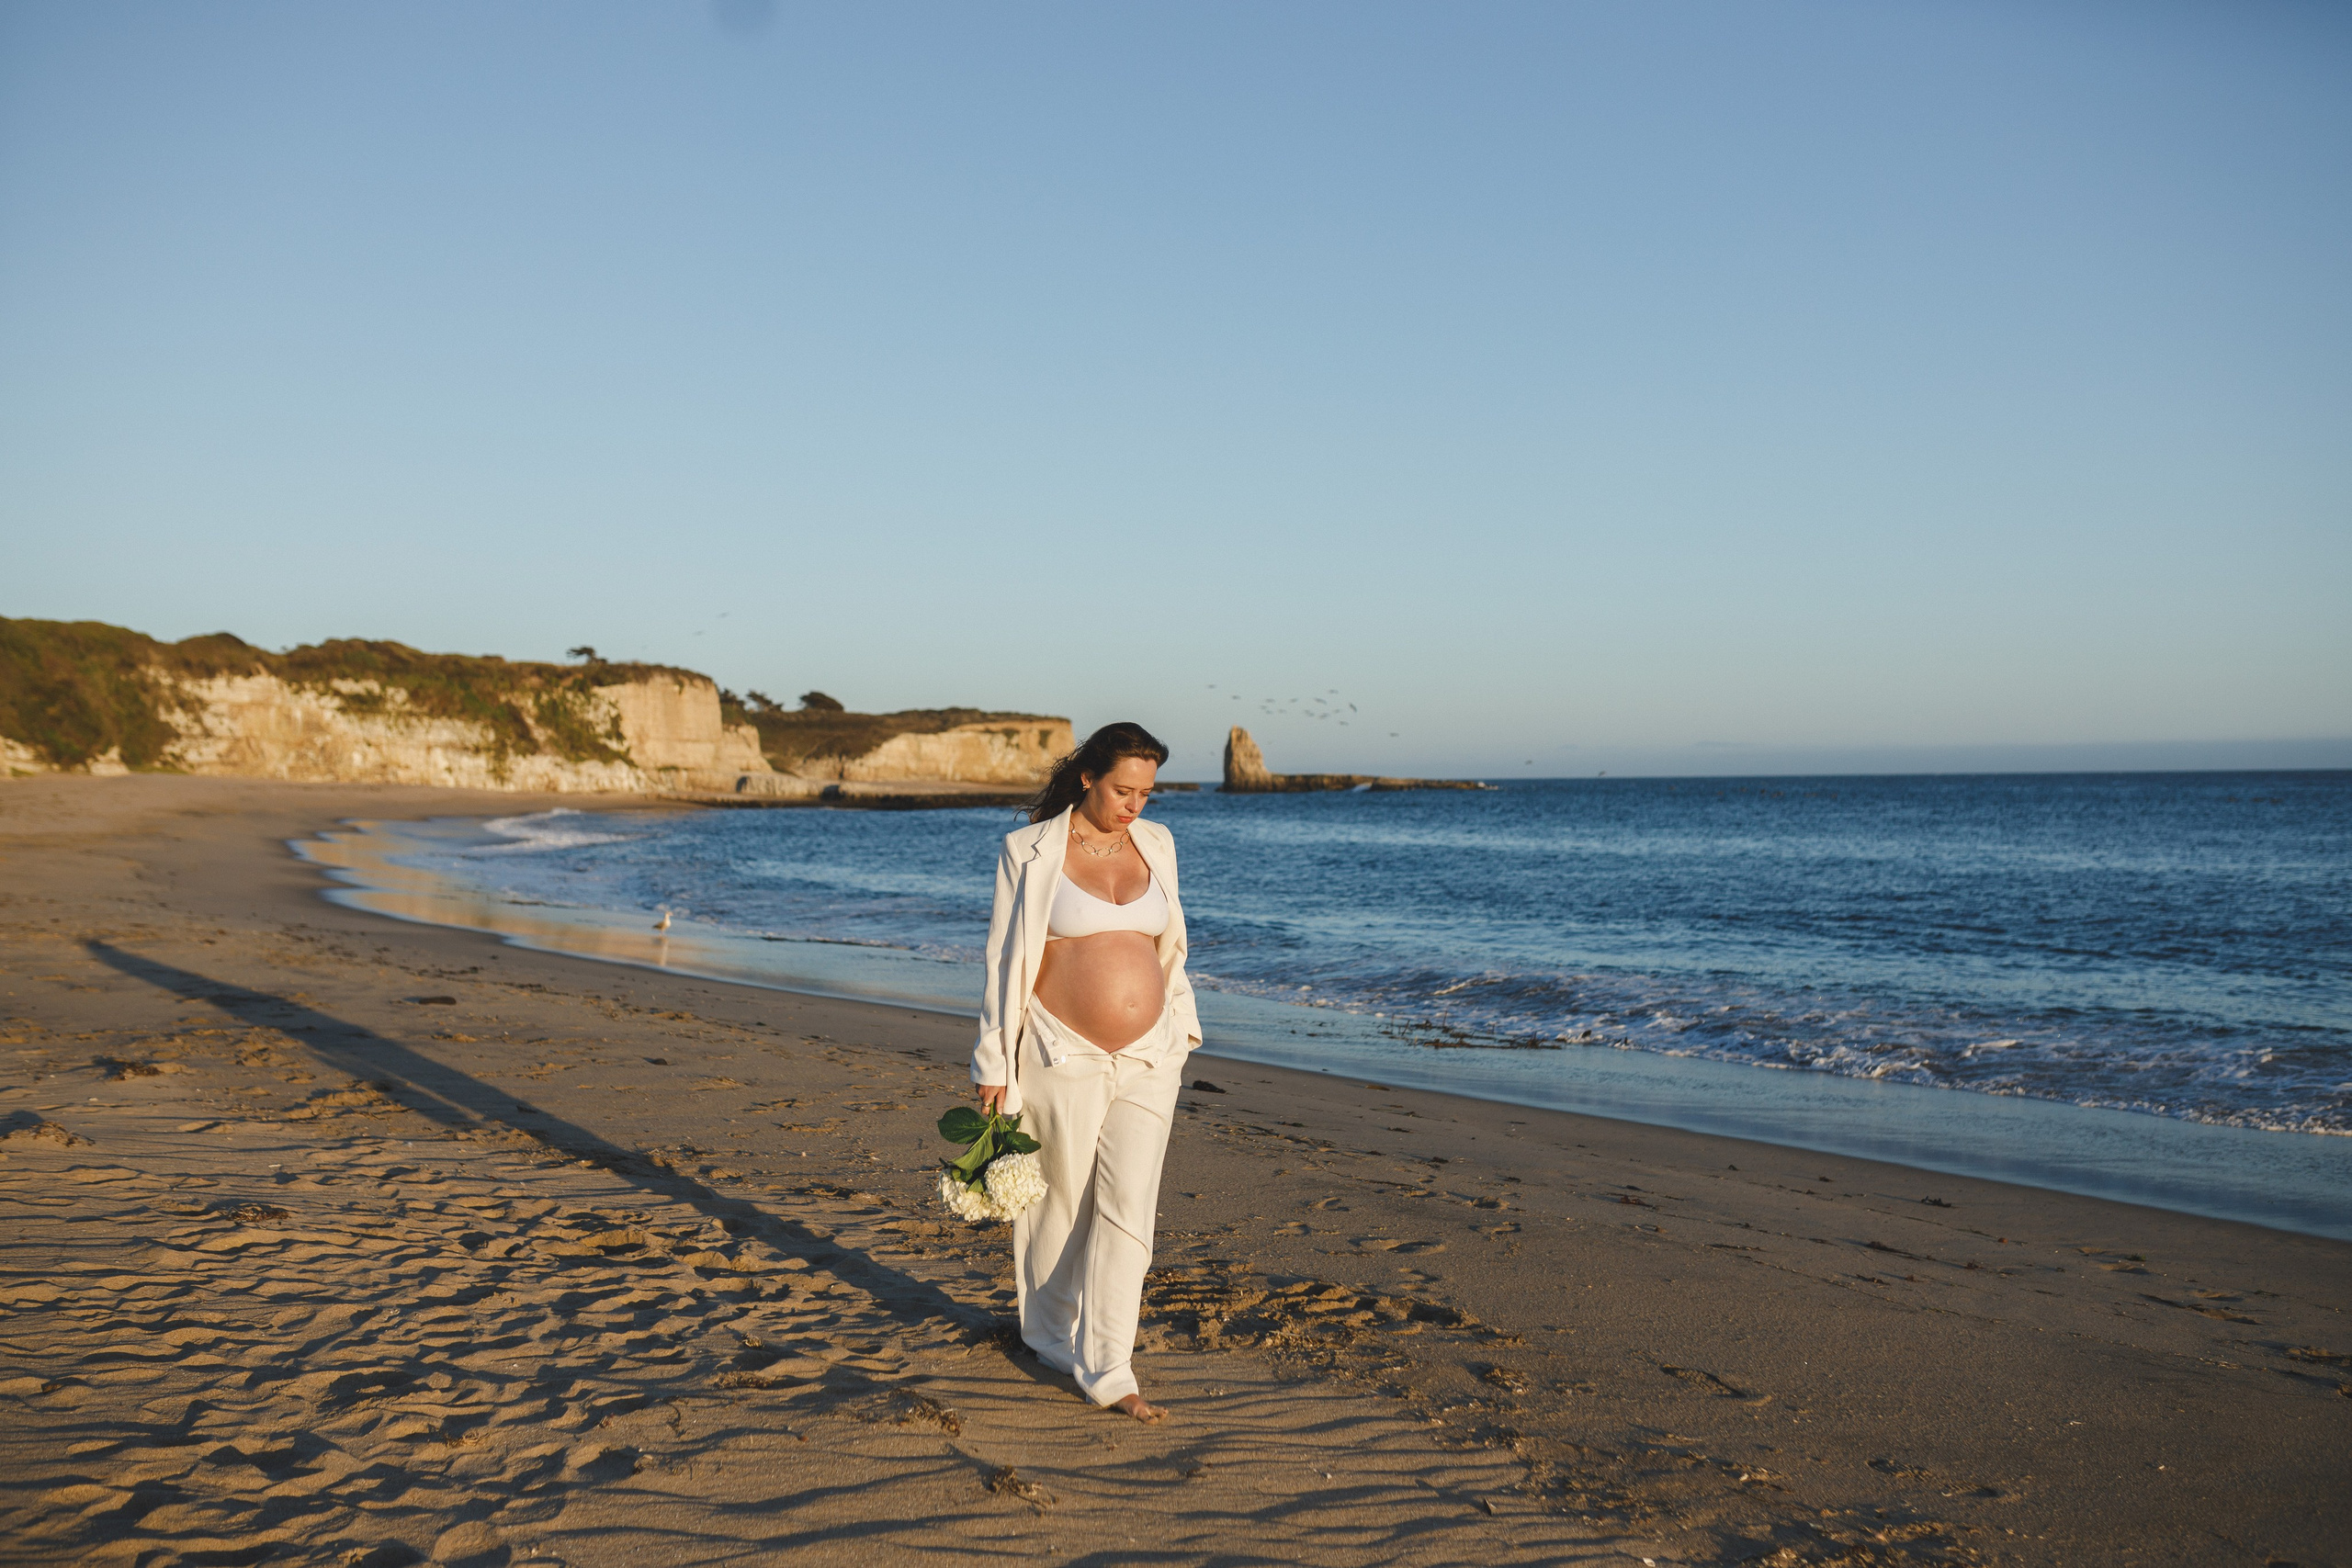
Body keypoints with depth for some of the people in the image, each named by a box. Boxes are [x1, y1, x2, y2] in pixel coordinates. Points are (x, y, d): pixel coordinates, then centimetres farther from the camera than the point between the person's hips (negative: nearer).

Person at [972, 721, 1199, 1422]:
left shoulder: (1155, 844, 7)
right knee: (1060, 1205, 10)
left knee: (1128, 1211, -1)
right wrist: (993, 1063, -6)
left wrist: (1178, 1029, 18)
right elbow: (1004, 959, -5)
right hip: (1065, 1060, -3)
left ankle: (1107, 1371, 4)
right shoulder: (1030, 851, -7)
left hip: (1148, 1060, 4)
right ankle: (1051, 1339, 32)